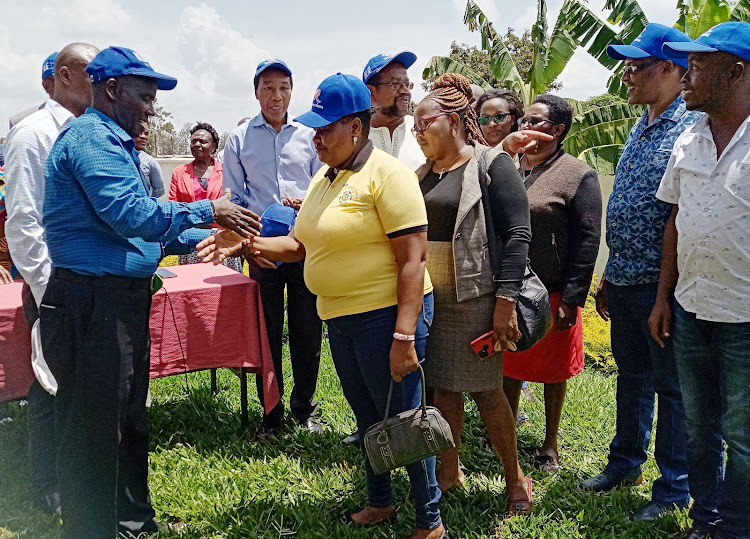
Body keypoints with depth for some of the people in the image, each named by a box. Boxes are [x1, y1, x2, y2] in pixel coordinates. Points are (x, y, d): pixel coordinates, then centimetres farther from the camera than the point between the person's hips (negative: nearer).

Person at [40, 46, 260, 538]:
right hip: (93, 302, -11)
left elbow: (135, 227, 21)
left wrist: (205, 240, 13)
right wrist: (208, 211, -14)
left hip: (122, 300, 11)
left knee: (129, 420, 21)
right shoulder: (92, 137, -14)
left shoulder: (113, 142, 19)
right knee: (94, 432, -1)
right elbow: (132, 216, -24)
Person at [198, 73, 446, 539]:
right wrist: (245, 243, 1)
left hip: (386, 315, -8)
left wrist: (404, 336, -24)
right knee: (367, 417, 20)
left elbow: (413, 259, -19)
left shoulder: (387, 174, -15)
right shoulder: (324, 179, 12)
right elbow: (300, 244, 16)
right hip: (341, 320, 8)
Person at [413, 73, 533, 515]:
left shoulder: (492, 164, -7)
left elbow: (518, 234, -14)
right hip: (428, 298, 6)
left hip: (475, 299, -6)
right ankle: (449, 471, 27)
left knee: (486, 390, 2)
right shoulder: (425, 172, 13)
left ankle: (516, 479, 18)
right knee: (442, 386, 12)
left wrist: (506, 299, -20)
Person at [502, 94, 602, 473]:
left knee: (553, 370, 11)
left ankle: (550, 445, 28)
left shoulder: (579, 176, -7)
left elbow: (587, 241, -10)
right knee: (509, 365, 14)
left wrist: (571, 299, -15)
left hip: (552, 295, -4)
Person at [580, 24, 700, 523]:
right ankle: (627, 462, 37)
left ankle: (675, 489, 21)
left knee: (672, 387, 6)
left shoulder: (693, 128, -15)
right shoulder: (640, 127, 12)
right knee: (632, 376, 20)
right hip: (624, 281, 8)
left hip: (662, 284, -8)